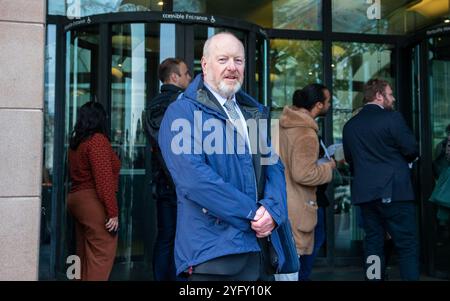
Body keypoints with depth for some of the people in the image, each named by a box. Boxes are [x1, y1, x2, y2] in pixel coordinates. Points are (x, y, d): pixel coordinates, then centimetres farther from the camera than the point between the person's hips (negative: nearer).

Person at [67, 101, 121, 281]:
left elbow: (75, 174, 14)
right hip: (93, 203, -9)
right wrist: (113, 212, -17)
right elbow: (104, 179, -18)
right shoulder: (98, 140, -11)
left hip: (76, 198, 9)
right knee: (102, 256, -7)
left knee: (84, 255, 13)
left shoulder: (76, 142, 15)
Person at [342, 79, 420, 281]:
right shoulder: (392, 118, -9)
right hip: (393, 190, -6)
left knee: (373, 242, 12)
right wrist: (403, 158, 11)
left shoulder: (350, 125, 9)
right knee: (407, 245, 0)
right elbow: (412, 150, -9)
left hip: (364, 192, 6)